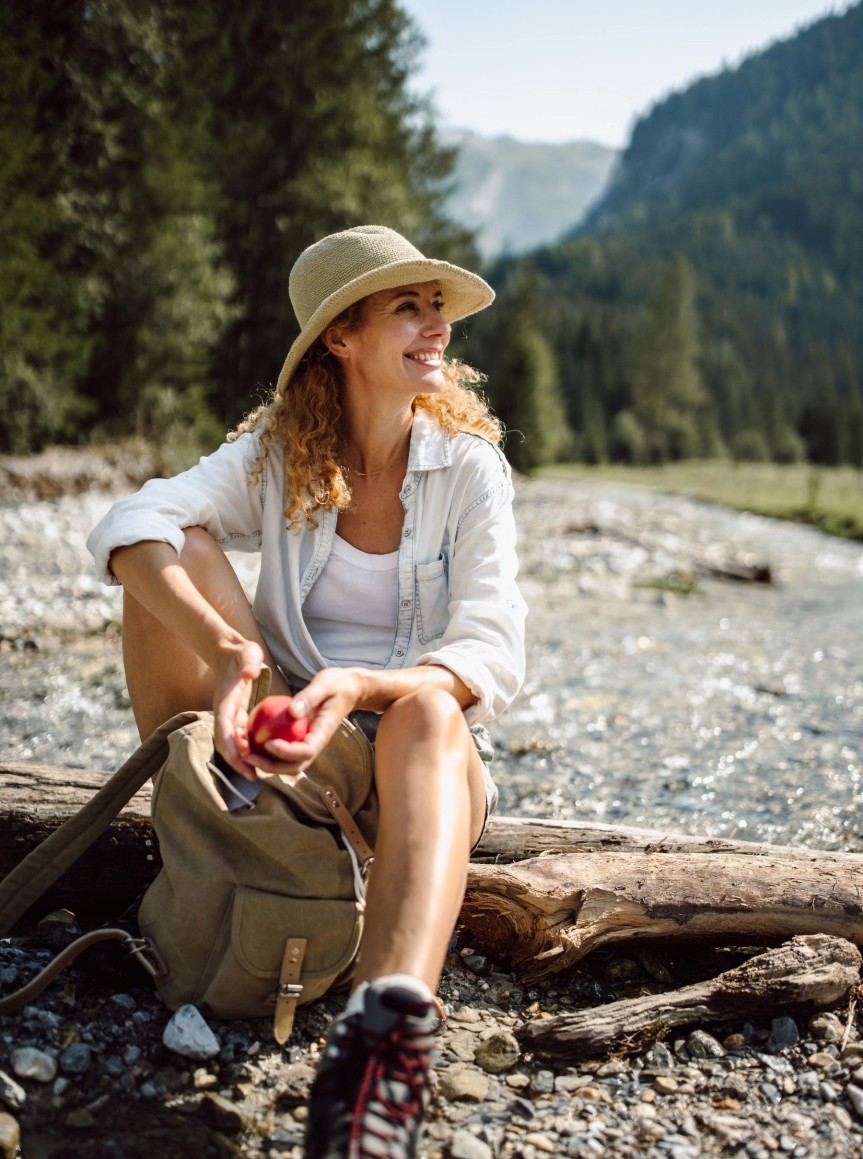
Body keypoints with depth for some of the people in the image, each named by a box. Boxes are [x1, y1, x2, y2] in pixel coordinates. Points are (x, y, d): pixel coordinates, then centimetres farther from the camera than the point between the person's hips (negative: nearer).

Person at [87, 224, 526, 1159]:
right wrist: (225, 652, -38)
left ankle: (383, 1034, -59)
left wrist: (360, 686, -34)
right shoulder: (275, 451, 0)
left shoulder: (469, 465, -3)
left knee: (427, 715, -39)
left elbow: (491, 655, -14)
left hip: (430, 750, -1)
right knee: (175, 552, -15)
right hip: (286, 736, 2)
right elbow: (128, 526, -18)